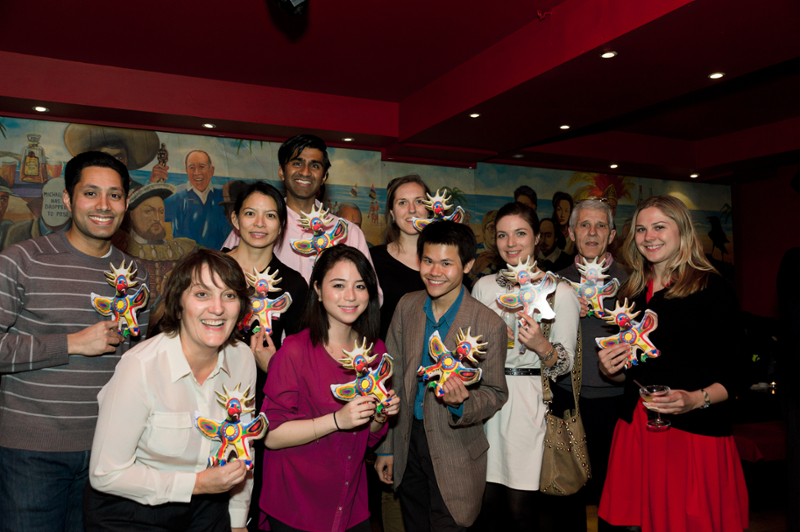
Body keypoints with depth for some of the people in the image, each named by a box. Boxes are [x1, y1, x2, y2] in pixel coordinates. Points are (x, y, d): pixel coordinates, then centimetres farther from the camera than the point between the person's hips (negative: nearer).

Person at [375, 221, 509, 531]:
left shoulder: (489, 325, -16)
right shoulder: (407, 307, -3)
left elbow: (496, 394, -7)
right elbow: (393, 377, 4)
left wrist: (462, 403, -30)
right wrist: (385, 446, 7)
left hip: (454, 456, -4)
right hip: (407, 445, 4)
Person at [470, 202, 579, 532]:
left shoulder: (560, 292, -2)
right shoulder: (484, 286, 9)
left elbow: (566, 363, -2)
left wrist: (542, 346, -22)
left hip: (532, 402, -3)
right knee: (488, 503, 9)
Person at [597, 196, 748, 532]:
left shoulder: (712, 289, -5)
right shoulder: (631, 294, 11)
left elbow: (734, 374, -6)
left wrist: (696, 399, -23)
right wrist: (610, 369, -2)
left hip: (696, 432, -4)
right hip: (635, 430, 5)